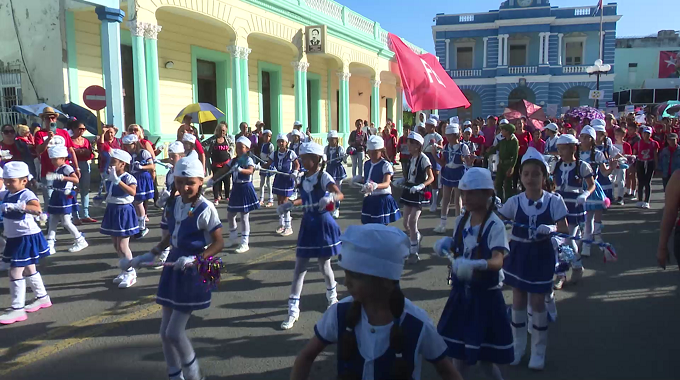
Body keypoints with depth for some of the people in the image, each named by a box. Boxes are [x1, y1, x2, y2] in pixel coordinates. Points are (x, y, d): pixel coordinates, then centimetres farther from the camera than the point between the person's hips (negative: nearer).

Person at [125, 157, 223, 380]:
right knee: (165, 332, 11)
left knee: (175, 332, -5)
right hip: (174, 265, 7)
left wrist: (195, 259, -26)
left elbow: (219, 243, -15)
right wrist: (150, 256, 12)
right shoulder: (172, 204, 3)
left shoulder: (205, 209, -18)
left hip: (194, 271, -7)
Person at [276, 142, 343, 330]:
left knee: (324, 265, 9)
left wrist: (330, 197, -52)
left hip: (323, 224, -6)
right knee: (300, 266, 4)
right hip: (307, 224, 6)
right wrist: (290, 204, 6)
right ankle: (293, 309, 9)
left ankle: (332, 297, 38)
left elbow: (340, 194, -31)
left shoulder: (323, 176, -15)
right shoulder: (303, 177, 4)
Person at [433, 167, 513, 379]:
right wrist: (447, 245, -7)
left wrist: (479, 264, -48)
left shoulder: (494, 225, -17)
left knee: (485, 356, 7)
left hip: (485, 294, -6)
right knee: (459, 351, 15)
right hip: (462, 292, 6)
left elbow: (498, 261, -29)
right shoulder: (461, 221, 2)